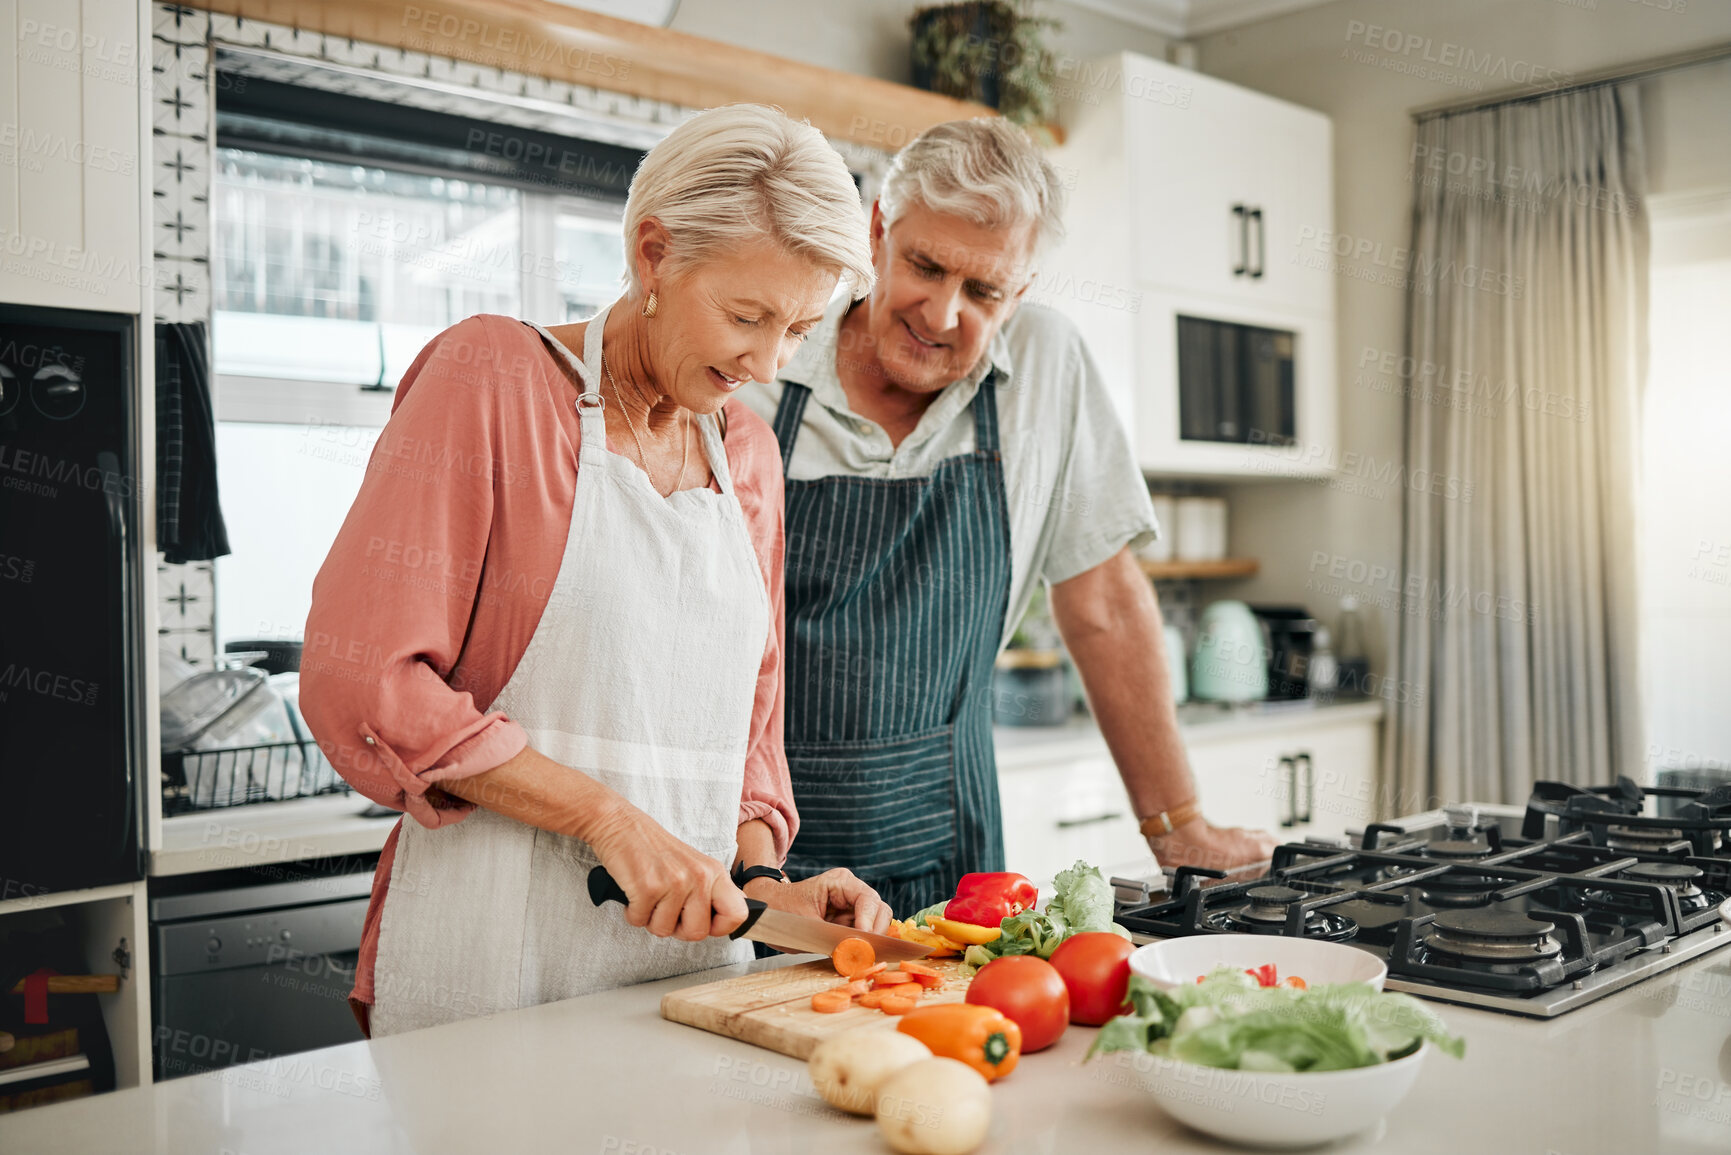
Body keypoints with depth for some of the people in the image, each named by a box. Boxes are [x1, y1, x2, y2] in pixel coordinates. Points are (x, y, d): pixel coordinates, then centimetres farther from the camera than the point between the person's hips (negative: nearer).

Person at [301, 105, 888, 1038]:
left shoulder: (748, 453, 12)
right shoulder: (491, 376, -7)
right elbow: (360, 680, -14)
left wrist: (758, 875, 1)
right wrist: (608, 818, -16)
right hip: (494, 963, -5)